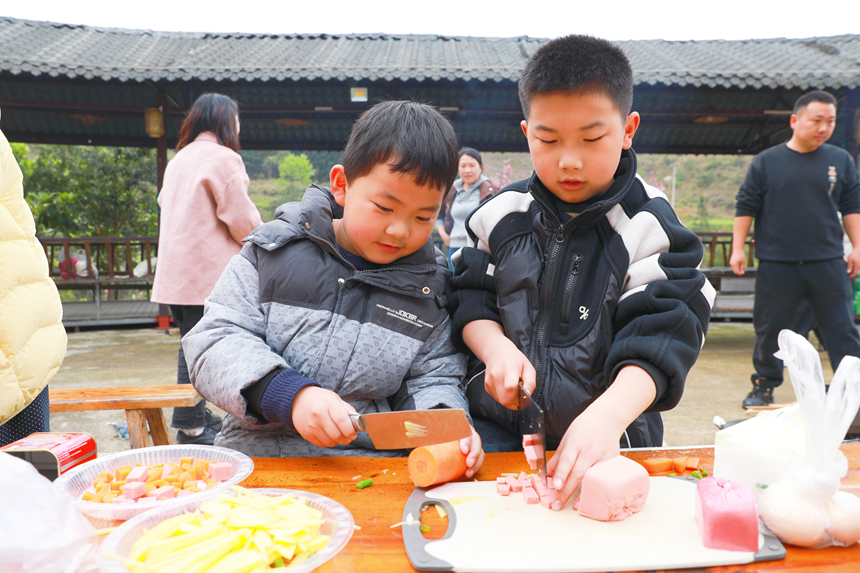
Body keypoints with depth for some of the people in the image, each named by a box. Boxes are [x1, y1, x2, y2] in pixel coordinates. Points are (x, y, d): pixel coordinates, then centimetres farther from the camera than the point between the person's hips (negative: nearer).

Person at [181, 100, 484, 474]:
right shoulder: (275, 250, -1)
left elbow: (432, 382, 7)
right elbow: (214, 341, -3)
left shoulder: (430, 289, 4)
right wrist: (289, 394, -20)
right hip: (257, 457, 1)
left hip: (371, 473, 0)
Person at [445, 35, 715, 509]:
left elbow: (657, 341, -13)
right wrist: (497, 347, -12)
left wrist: (608, 415, -30)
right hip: (497, 432, 1)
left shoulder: (648, 228, -5)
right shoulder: (502, 213, 5)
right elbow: (471, 298, 10)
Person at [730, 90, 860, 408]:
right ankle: (764, 386, 22)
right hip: (776, 264, -1)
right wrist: (738, 248, -2)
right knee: (770, 328, 6)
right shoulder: (767, 161, 2)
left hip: (828, 263, 2)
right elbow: (745, 207, 3)